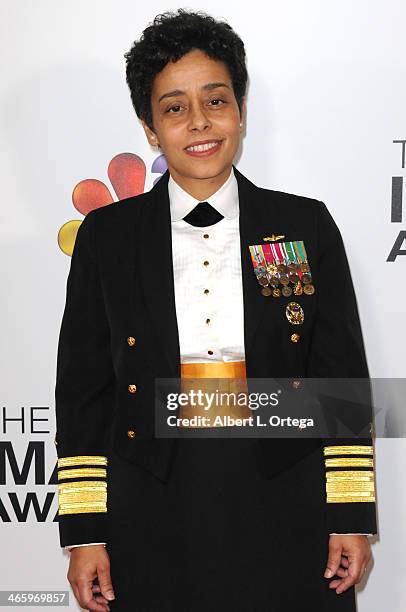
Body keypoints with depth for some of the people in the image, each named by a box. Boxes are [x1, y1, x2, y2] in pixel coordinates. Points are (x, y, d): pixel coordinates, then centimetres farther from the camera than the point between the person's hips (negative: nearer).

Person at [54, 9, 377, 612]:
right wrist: (84, 534, 1)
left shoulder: (306, 226, 3)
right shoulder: (107, 236, 3)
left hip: (285, 522, 0)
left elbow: (343, 377, 4)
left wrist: (352, 516, 0)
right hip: (153, 528, 0)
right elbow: (83, 391, 4)